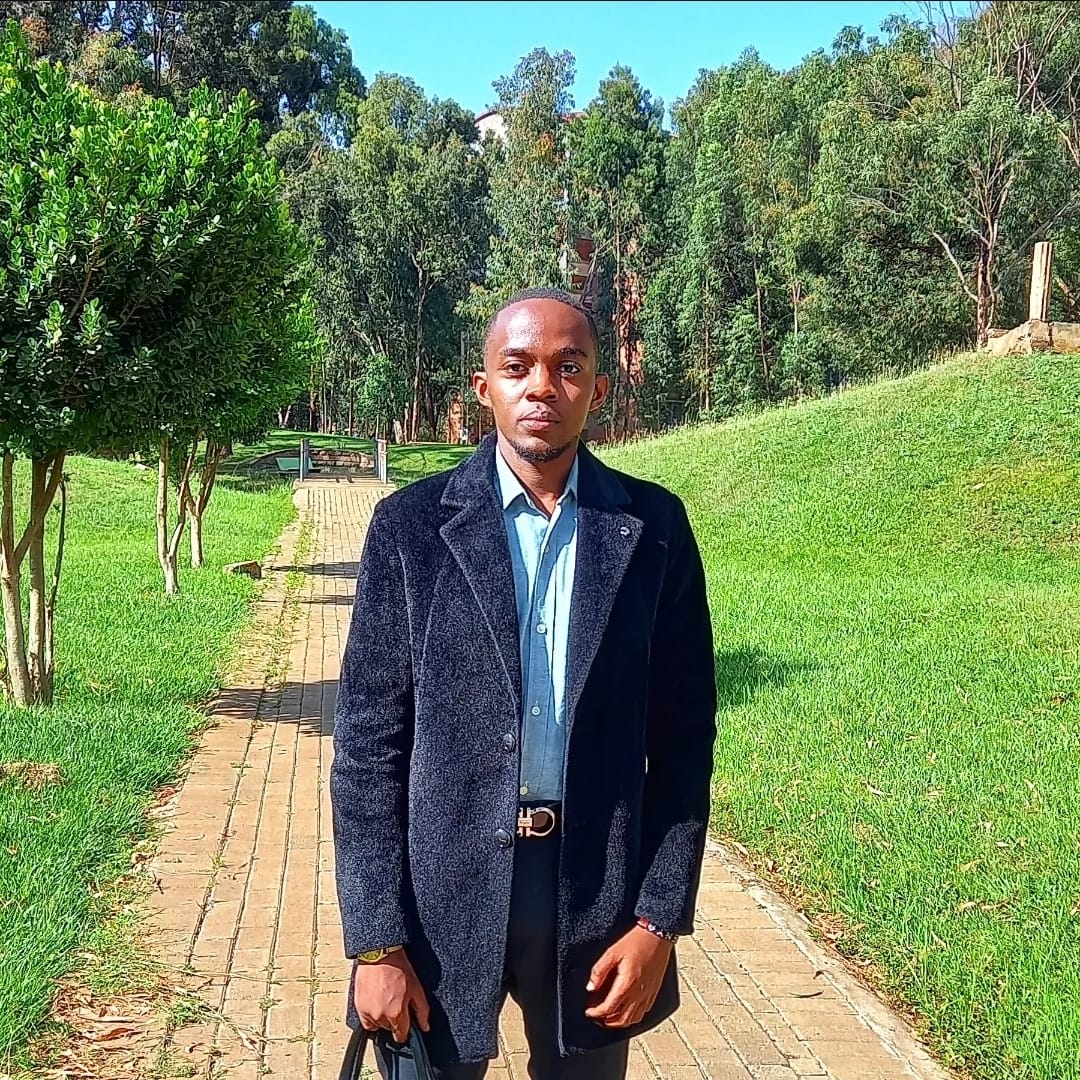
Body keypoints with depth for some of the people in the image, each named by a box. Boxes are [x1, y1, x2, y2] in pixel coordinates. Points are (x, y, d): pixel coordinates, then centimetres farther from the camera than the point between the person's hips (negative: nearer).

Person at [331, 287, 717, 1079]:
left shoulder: (653, 526, 0)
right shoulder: (412, 525, -3)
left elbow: (684, 733, 2)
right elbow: (369, 741, -4)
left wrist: (660, 919, -3)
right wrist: (377, 942, -8)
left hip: (598, 891, 1)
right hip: (441, 889, -1)